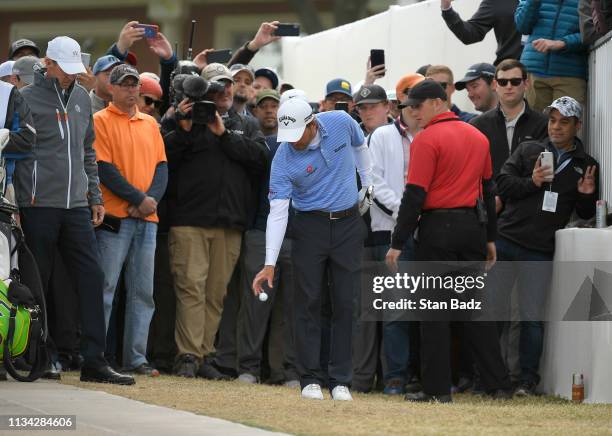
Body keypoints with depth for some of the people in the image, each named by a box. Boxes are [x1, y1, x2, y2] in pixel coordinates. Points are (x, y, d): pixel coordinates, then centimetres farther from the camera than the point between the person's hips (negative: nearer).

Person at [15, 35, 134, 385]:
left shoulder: (82, 98, 14)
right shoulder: (28, 99, -4)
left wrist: (96, 197, 17)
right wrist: (14, 205, -9)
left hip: (76, 205, 5)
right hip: (39, 205, -5)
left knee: (92, 277, -1)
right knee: (38, 281, 1)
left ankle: (94, 359, 0)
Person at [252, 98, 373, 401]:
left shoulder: (341, 123, -11)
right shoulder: (284, 160, -16)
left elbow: (360, 148, 13)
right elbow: (277, 211, -19)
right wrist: (270, 264, -24)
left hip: (348, 223, 2)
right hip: (310, 225, -2)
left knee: (345, 303, 1)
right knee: (308, 302, -3)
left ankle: (340, 380, 5)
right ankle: (310, 379, 4)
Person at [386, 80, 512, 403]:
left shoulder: (427, 139, -11)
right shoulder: (478, 137, 11)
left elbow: (414, 195, -14)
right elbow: (488, 189, 17)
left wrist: (398, 243, -12)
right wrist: (490, 238, 23)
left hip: (437, 228, -6)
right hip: (472, 227, 6)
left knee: (434, 312, 0)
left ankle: (437, 388, 0)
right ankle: (498, 384, 10)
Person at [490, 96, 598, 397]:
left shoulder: (586, 166, 10)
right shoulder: (528, 151, 8)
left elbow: (585, 214, 13)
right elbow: (502, 184, 0)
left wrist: (586, 195, -8)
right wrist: (532, 183, -14)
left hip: (540, 252, 0)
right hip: (505, 239, 0)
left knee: (532, 317, 1)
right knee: (492, 310, 1)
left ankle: (528, 380, 7)